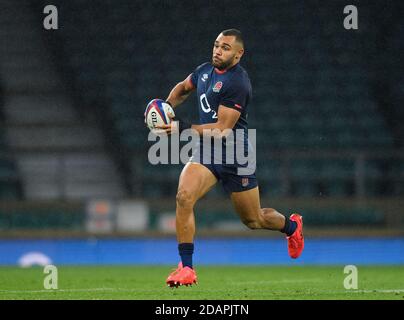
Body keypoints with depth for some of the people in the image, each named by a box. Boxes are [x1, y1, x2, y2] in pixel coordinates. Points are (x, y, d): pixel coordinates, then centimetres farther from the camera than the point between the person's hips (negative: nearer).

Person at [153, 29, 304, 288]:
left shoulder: (237, 83, -21)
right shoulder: (205, 70, 3)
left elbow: (223, 128, -23)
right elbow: (184, 87, 25)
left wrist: (182, 128, -26)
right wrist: (167, 106, 4)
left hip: (235, 157, -6)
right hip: (206, 150, 6)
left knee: (254, 220, 12)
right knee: (184, 196, -23)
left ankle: (291, 226, 47)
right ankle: (186, 268, -18)